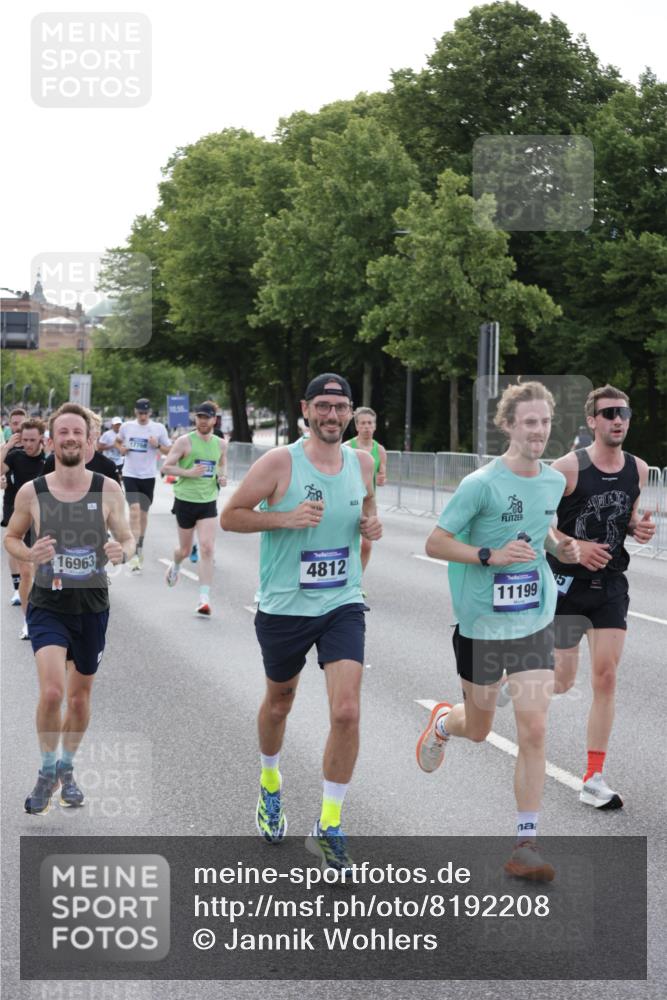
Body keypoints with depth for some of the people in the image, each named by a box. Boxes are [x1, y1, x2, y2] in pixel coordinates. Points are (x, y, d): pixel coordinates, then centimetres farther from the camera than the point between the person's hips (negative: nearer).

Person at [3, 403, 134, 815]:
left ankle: (67, 768, 38)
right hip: (48, 605, -1)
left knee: (80, 695, 15)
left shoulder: (108, 490, -6)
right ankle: (47, 771, 7)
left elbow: (128, 538, 2)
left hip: (93, 605, 1)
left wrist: (122, 551, -22)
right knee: (52, 692, -17)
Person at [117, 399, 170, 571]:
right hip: (130, 474, -1)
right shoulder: (127, 426, 2)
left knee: (143, 513, 12)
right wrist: (121, 448, -1)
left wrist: (158, 445, -16)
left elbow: (169, 451, 3)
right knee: (134, 509, -16)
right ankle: (134, 553, -19)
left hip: (148, 476, 1)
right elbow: (118, 441, 21)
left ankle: (140, 548, 30)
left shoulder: (159, 428, -2)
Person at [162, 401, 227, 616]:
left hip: (209, 502, 2)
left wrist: (222, 476, 2)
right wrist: (188, 472, -21)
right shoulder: (184, 441, -8)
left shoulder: (220, 444, 5)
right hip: (186, 501, -2)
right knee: (185, 550, 12)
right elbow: (166, 467, -7)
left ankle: (204, 599, -11)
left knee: (207, 549, -12)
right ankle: (175, 566, 50)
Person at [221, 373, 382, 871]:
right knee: (279, 703, 18)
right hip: (284, 606, -2)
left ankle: (330, 826, -1)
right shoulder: (279, 462, -11)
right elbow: (229, 516, -7)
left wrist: (372, 525, 0)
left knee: (346, 712, -13)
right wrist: (284, 518, -21)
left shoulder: (362, 462, 2)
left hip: (342, 605, 2)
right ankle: (270, 785, 49)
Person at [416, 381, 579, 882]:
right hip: (482, 623, -3)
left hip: (535, 621, 3)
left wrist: (560, 545, 1)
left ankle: (527, 845, 0)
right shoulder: (481, 484, -15)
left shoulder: (555, 480, 3)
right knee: (478, 729, 14)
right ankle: (443, 721, 52)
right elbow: (435, 543, -13)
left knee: (533, 730, -7)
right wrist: (491, 555, -25)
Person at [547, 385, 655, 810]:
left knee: (606, 678, -2)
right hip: (568, 583, -4)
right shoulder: (569, 467, -14)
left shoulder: (638, 470, 2)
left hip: (611, 585, 4)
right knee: (563, 681, 1)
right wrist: (575, 547, -23)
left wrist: (639, 528, -4)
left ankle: (594, 779, 4)